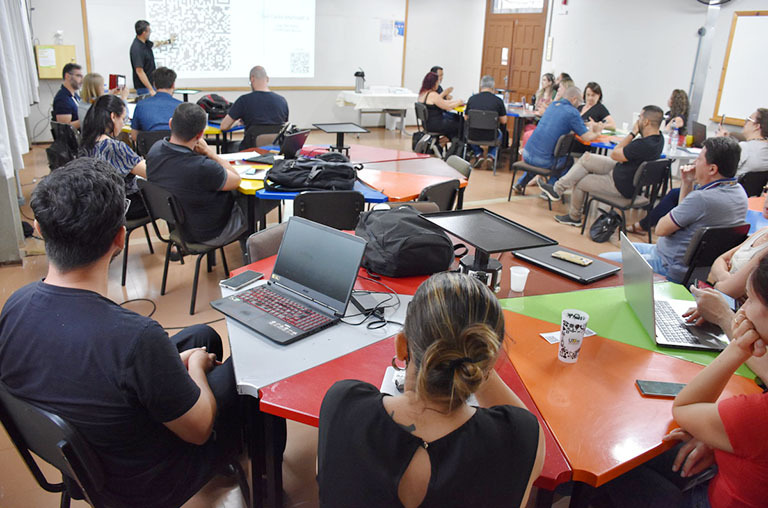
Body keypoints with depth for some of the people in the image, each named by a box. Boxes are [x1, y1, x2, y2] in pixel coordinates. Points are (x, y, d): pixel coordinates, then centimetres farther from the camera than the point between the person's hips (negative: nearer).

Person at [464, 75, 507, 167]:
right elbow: (503, 121, 0)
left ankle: (478, 155, 22)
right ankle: (491, 156, 17)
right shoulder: (498, 101, -8)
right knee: (499, 134, 35)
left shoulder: (472, 98, -3)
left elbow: (466, 118, 9)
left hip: (473, 136, 1)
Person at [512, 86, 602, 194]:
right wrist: (597, 133, 11)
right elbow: (587, 137, -10)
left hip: (527, 154, 6)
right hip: (542, 160, -6)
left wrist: (587, 124, 26)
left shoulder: (553, 104, 13)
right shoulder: (572, 112, -9)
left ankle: (520, 184, 34)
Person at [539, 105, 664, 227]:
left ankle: (574, 217, 32)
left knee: (579, 182, 9)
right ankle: (557, 188, 12)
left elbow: (614, 154, -21)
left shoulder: (644, 145, -35)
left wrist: (633, 133, -16)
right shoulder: (659, 137, -4)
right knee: (586, 158, 6)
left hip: (621, 187, -9)